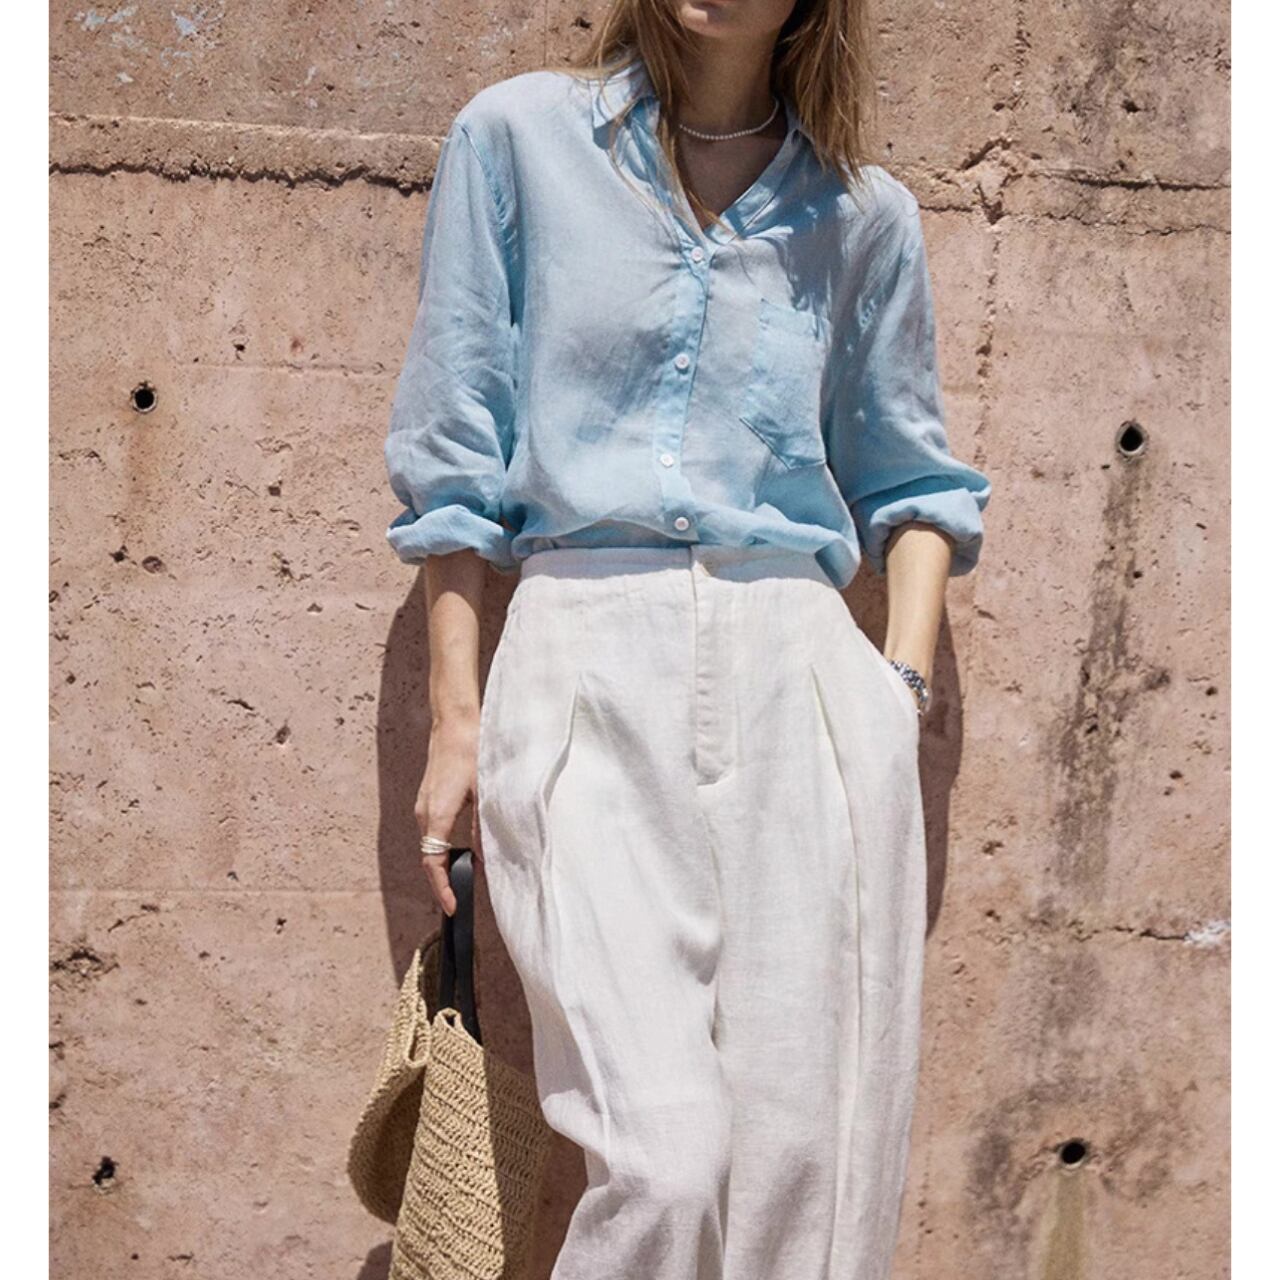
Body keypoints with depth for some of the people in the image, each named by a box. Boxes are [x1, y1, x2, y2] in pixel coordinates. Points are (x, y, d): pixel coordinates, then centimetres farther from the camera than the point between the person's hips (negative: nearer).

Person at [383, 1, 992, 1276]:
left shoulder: (866, 216, 15)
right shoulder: (517, 135, 9)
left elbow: (911, 478, 21)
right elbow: (454, 451, 8)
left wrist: (906, 681, 6)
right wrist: (456, 713, 3)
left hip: (800, 668, 3)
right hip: (587, 660, -2)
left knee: (810, 1166, -1)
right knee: (663, 1165, -14)